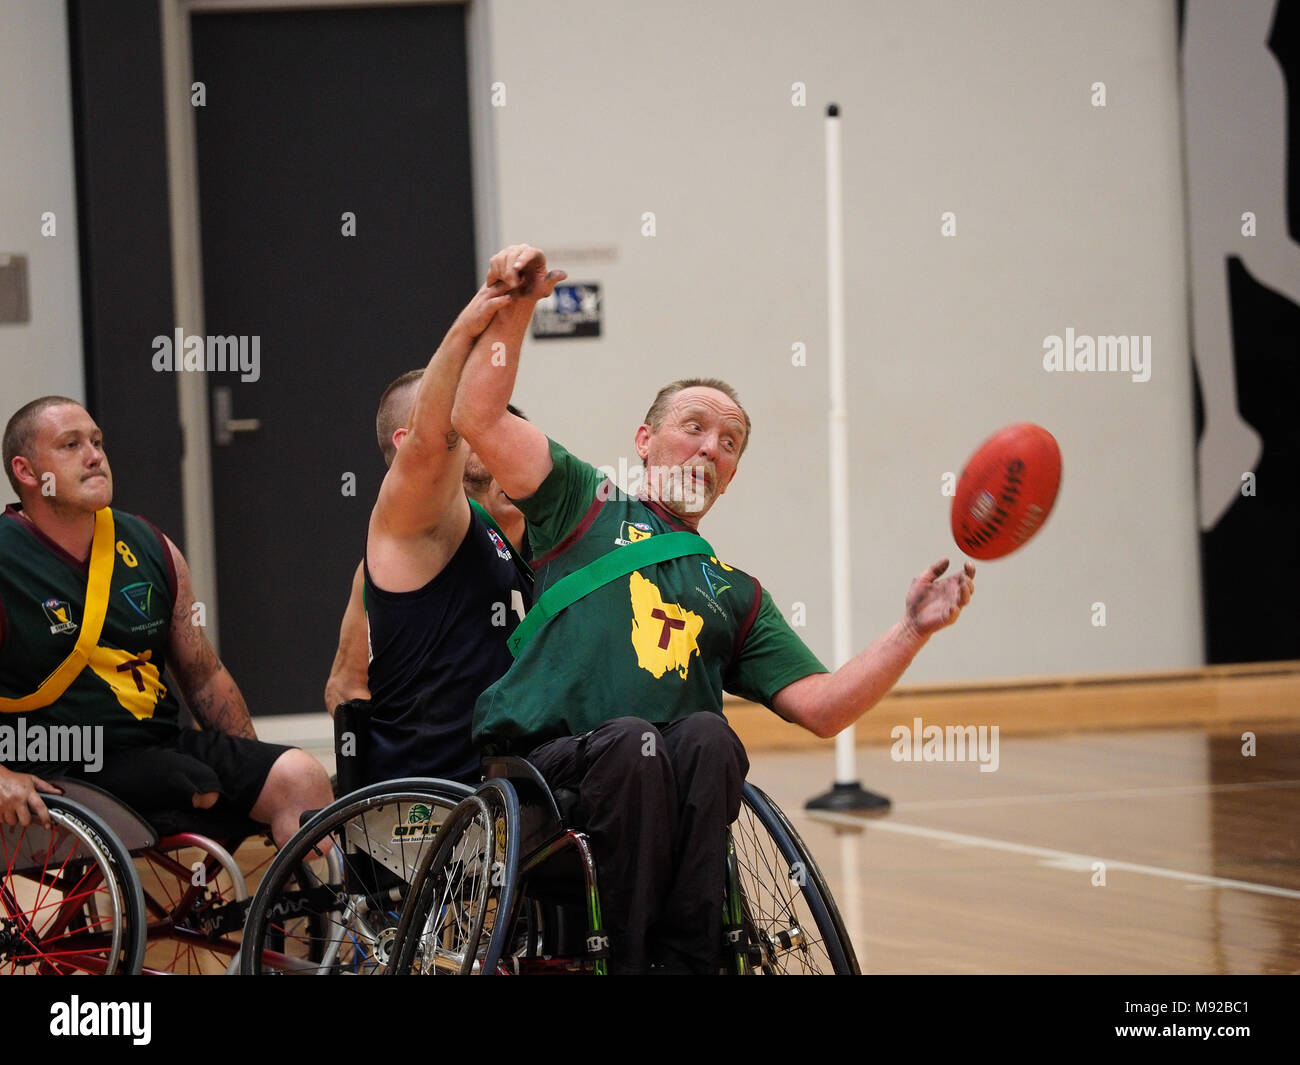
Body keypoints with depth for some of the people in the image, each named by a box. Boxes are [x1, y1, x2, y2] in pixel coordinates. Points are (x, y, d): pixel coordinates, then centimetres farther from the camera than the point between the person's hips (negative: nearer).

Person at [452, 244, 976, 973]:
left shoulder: (737, 596, 28)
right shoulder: (586, 504, 21)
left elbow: (821, 707, 15)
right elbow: (479, 419, 7)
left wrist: (913, 633, 4)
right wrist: (518, 308, 1)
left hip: (673, 788, 3)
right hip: (547, 763, -3)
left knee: (707, 733, -31)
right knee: (632, 741, -35)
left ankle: (686, 956, -32)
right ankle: (632, 958, -29)